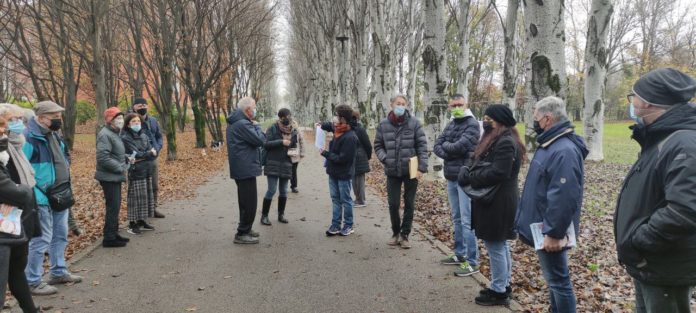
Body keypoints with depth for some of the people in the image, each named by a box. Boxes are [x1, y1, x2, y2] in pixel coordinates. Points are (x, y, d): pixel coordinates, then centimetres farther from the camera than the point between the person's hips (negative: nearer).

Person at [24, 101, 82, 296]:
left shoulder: (53, 135, 10)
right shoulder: (29, 137, -19)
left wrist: (66, 182, 14)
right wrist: (35, 194, -23)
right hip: (42, 199, -9)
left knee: (60, 235, 18)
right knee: (41, 239, -2)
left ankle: (59, 272, 33)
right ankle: (33, 282, 11)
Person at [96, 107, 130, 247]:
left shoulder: (114, 133, 15)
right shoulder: (105, 135, -18)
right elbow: (103, 158, -26)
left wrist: (126, 158, 6)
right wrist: (121, 168, -20)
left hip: (115, 177, 10)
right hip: (109, 177, -10)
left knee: (115, 207, 16)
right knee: (113, 207, -7)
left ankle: (113, 234, 27)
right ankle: (109, 238, 1)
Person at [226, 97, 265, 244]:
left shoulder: (234, 123, 15)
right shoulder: (243, 124, -20)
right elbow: (260, 140, -19)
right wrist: (257, 126, -6)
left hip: (241, 169, 11)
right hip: (246, 169, -11)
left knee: (245, 201, 20)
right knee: (249, 203, -4)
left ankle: (245, 229, 31)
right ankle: (242, 234, 2)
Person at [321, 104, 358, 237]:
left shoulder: (350, 137, -23)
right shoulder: (337, 131, 3)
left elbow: (343, 158, -24)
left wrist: (326, 154, -17)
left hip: (343, 174, -8)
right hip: (333, 172, 8)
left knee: (345, 200, 5)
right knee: (335, 199, 12)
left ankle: (348, 226, 18)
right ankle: (335, 225, 20)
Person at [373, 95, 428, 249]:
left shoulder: (414, 123, -5)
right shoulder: (383, 124, 0)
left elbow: (422, 146, -6)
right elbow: (378, 145, 9)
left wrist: (422, 167, -12)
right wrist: (385, 159, -7)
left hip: (410, 171, -1)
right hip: (392, 172, 1)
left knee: (409, 204, 7)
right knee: (393, 204, 7)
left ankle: (404, 235, 20)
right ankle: (395, 233, 26)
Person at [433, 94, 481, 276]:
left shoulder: (472, 124, -9)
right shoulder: (450, 125, 14)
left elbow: (460, 146, -22)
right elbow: (436, 147, 6)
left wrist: (446, 146, -3)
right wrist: (450, 154, -12)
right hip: (451, 177, 8)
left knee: (467, 220, -6)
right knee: (456, 218, 16)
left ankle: (472, 262, 0)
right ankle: (460, 254, 28)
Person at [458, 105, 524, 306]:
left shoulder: (505, 143, -20)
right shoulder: (499, 140, 14)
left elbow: (497, 173, -27)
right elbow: (484, 166, 18)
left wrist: (469, 177, -19)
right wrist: (469, 172, 1)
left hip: (497, 204, -11)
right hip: (495, 201, 11)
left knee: (495, 247, -1)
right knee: (500, 246, 18)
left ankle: (499, 292, 11)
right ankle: (504, 286, 30)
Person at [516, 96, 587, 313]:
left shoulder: (564, 151, -24)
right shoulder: (550, 145, 10)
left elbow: (564, 198, -28)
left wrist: (553, 233, -25)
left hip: (550, 232, -10)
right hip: (543, 228, 10)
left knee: (558, 280, 2)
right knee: (553, 278, 21)